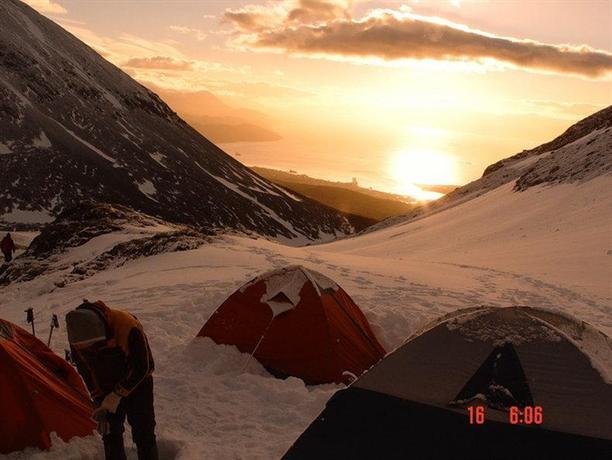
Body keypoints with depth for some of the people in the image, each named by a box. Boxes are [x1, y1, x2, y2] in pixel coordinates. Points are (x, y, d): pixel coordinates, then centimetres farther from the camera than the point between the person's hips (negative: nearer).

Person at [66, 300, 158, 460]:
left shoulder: (127, 327, -37)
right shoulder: (77, 338, -21)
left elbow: (141, 367, -24)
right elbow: (85, 371, -4)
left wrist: (116, 396, -22)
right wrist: (98, 400, -7)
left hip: (137, 383, -3)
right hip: (107, 386, 4)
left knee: (143, 432, -1)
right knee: (111, 432, 8)